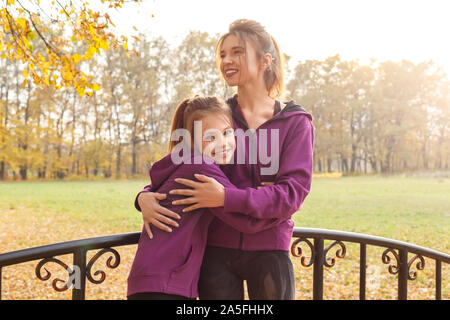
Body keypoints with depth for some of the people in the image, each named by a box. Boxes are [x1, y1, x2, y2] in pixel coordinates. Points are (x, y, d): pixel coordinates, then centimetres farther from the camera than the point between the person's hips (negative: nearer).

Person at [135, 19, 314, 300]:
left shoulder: (296, 122, -3)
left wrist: (226, 198, -24)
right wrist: (146, 196, -13)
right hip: (217, 250, 2)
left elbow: (293, 192, -13)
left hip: (268, 251, -1)